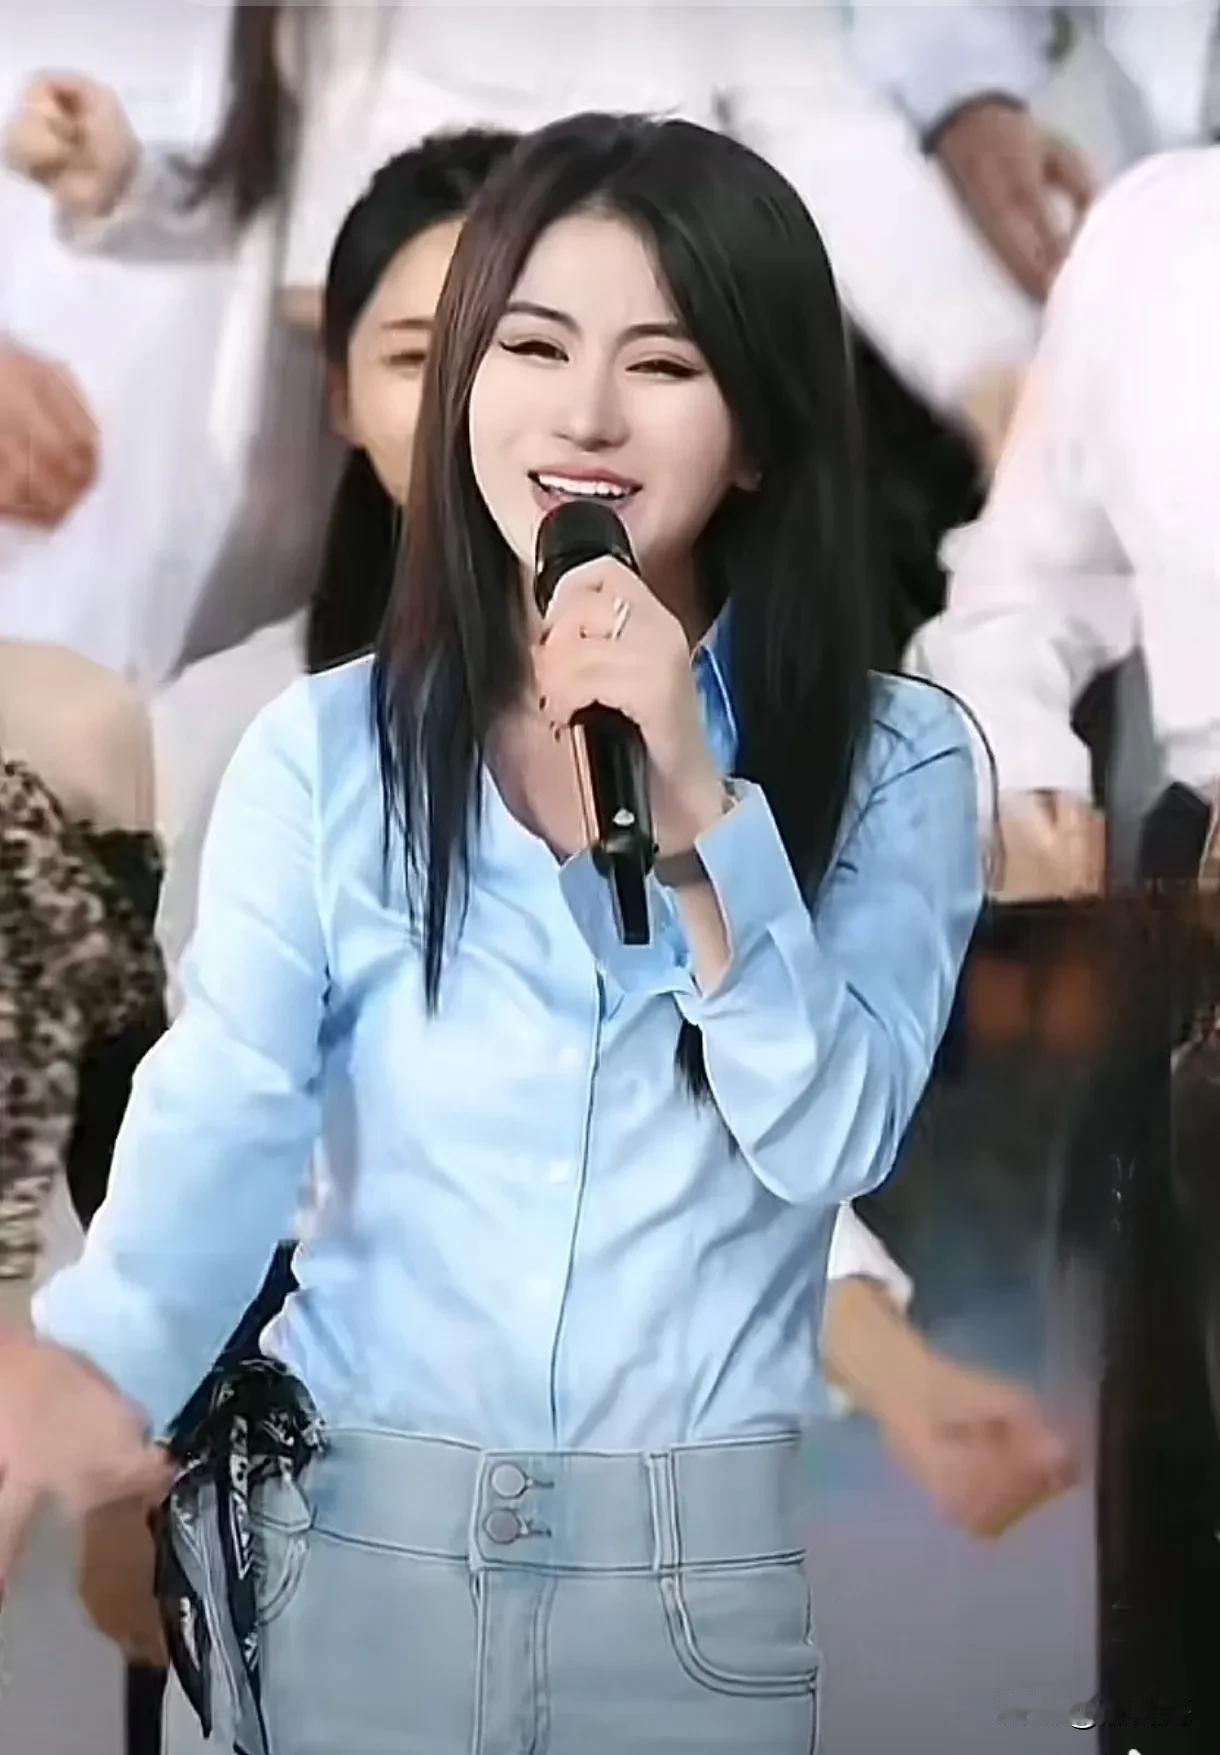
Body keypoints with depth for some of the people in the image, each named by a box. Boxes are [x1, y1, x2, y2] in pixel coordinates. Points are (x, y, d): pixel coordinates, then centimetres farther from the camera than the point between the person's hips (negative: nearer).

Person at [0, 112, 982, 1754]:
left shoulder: (894, 760, -2)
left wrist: (697, 809, -22)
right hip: (370, 1540, 1)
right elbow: (221, 1120, -12)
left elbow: (830, 1144, -12)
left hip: (722, 1562, 0)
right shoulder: (323, 747, -3)